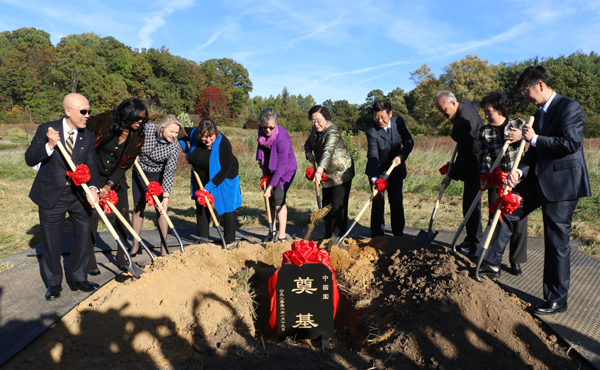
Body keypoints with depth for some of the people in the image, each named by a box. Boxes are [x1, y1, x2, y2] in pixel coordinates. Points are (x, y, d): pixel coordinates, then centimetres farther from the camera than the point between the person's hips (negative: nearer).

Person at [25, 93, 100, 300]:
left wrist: (93, 187, -23)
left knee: (83, 236, 8)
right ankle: (53, 284, 27)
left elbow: (90, 166, -5)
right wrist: (49, 146, -26)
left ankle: (78, 279, 27)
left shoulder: (88, 137, 1)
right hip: (51, 196, -3)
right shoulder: (46, 129, -7)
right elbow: (29, 158, -8)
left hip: (78, 195, 3)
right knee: (51, 242, 8)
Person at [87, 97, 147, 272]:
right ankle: (89, 259, 11)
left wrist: (109, 185, -15)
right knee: (93, 213, -5)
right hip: (93, 175, -3)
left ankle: (121, 256, 17)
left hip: (115, 179, 3)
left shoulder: (137, 137, -7)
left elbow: (125, 165, -7)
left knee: (123, 212, 0)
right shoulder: (105, 121, -15)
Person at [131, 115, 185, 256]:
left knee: (161, 209, -5)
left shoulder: (174, 147, -24)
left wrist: (166, 196, -30)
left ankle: (164, 247, 6)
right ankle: (135, 244, 21)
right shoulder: (147, 128, -21)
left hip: (159, 175, -2)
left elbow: (169, 172, -25)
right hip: (139, 172, 2)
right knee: (138, 207, 6)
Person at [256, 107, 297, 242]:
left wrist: (270, 186, -27)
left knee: (278, 199, -15)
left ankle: (282, 236, -7)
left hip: (285, 169, -6)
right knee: (269, 199, 7)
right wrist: (261, 163, 11)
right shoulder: (261, 130, -11)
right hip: (269, 168, 7)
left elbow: (280, 166, -28)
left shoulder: (282, 137, -30)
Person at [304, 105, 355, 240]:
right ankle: (328, 235, 25)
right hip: (327, 174, 9)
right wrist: (309, 153, -5)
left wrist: (319, 170, -53)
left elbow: (328, 151, -40)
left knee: (338, 206, -9)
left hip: (341, 172, -8)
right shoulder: (316, 129, 3)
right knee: (326, 204, 13)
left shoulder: (332, 132, -24)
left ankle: (338, 237, -1)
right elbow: (308, 143, 18)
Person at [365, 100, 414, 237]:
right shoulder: (371, 132, -23)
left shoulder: (398, 121, -9)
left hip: (396, 169, 4)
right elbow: (373, 157, -29)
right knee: (378, 203, -3)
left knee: (397, 202, 8)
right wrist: (374, 179, -41)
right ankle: (377, 235, 10)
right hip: (378, 171, -3)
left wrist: (401, 156, -21)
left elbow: (409, 142, -3)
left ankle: (398, 234, 20)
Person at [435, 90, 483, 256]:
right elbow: (476, 105, 30)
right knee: (469, 200, 13)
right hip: (472, 160, 11)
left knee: (471, 201, -10)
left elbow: (464, 153, -23)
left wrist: (451, 175, -15)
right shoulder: (465, 103, 3)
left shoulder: (464, 121, -27)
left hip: (475, 162, -11)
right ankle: (471, 239, 22)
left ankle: (475, 243, -2)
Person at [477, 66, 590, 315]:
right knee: (507, 210, 7)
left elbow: (571, 143, -24)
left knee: (556, 241, 0)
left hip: (562, 182, -9)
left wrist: (535, 138, -14)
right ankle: (491, 264, 16)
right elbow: (535, 151, 12)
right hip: (540, 179, 9)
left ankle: (557, 300, 15)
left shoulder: (570, 108, -13)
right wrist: (519, 172, -4)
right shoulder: (540, 114, 14)